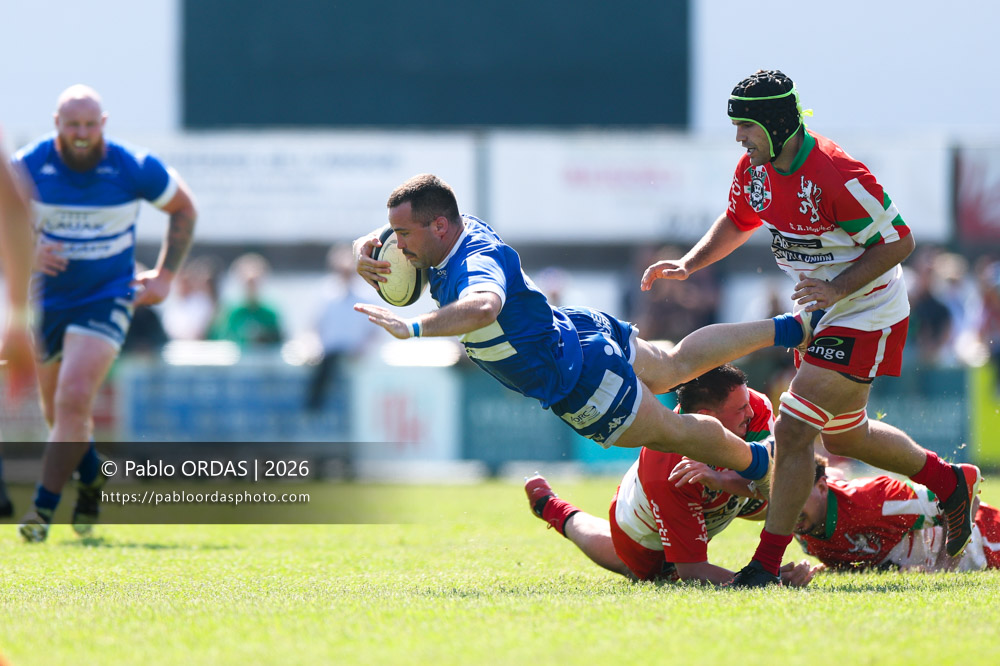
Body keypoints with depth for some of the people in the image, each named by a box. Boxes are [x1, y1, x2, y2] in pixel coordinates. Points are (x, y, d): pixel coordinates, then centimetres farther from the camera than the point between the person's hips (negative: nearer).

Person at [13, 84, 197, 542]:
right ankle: (92, 478, 42)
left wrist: (165, 276, -1)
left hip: (107, 299, -3)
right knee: (56, 408, 14)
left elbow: (184, 209, 4)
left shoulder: (135, 169, -13)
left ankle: (44, 507, -15)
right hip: (46, 297, 3)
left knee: (74, 400, -20)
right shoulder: (28, 166, -11)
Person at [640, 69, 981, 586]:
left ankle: (768, 563, -10)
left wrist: (838, 288, -31)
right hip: (819, 314, 9)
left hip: (866, 318, -9)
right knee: (843, 436, 21)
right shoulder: (755, 168, -4)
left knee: (792, 429, -16)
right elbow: (737, 222, 16)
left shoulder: (836, 177, -29)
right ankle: (950, 482, 41)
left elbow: (899, 241, -22)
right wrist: (686, 265, 1)